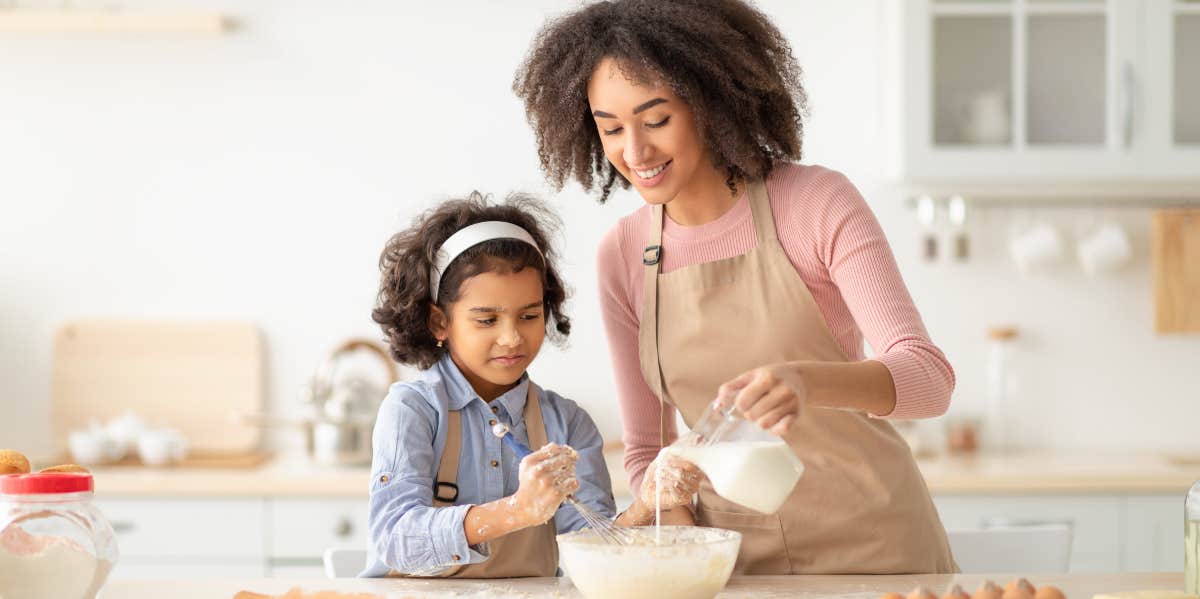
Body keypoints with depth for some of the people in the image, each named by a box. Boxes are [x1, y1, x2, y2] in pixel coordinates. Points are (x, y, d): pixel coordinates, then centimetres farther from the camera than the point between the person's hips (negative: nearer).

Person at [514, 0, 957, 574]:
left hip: (870, 543, -4)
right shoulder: (621, 256, 3)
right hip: (734, 558, 4)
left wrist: (806, 381, -36)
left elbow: (929, 378, -18)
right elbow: (645, 450, 10)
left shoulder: (817, 201, -8)